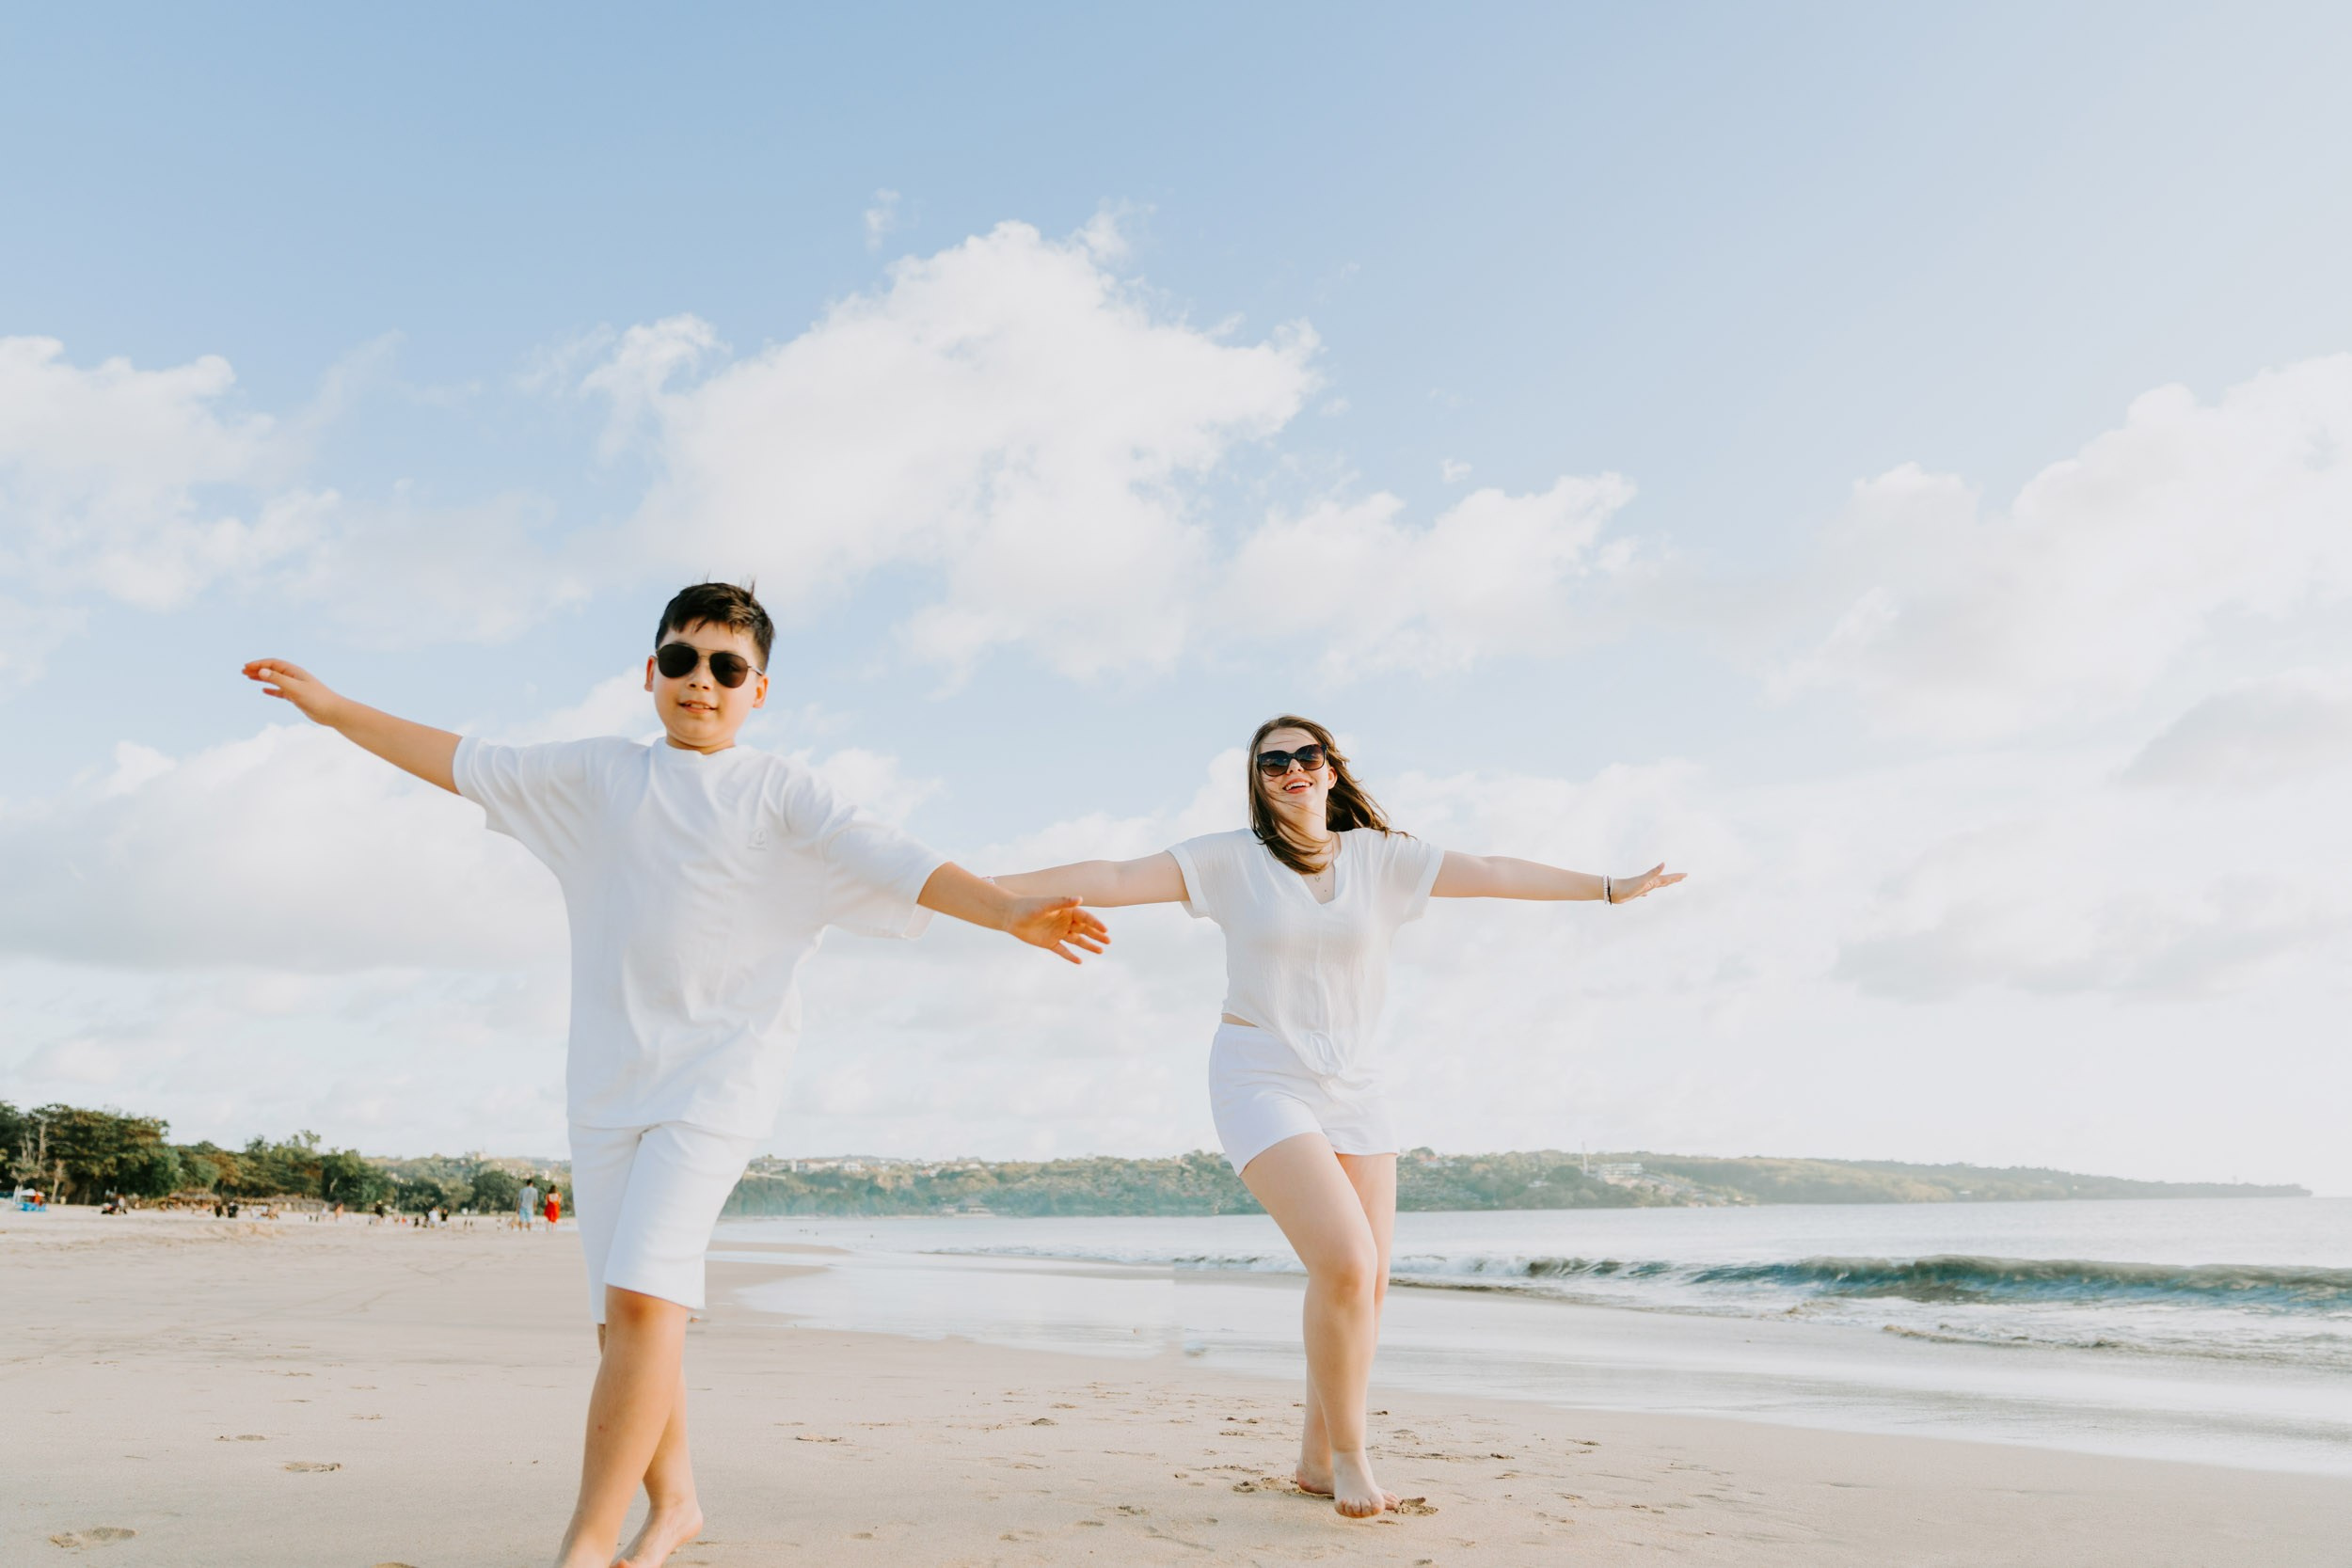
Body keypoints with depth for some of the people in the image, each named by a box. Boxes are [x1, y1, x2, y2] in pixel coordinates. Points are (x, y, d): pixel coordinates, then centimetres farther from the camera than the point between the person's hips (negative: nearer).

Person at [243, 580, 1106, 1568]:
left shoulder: (780, 793, 2)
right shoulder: (596, 775, 13)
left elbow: (890, 863, -8)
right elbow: (465, 764, 19)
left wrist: (1012, 912, -21)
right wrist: (335, 708, 19)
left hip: (720, 1072, -4)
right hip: (609, 1076, 4)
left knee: (643, 1292, -19)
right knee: (626, 1316, 6)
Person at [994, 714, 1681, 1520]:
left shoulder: (1379, 857, 4)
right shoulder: (1232, 857, -4)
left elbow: (1494, 874, 5)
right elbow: (1111, 878, -10)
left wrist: (1609, 887, 5)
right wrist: (986, 891, -18)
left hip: (1352, 1086, 5)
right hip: (1262, 1082, -5)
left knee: (1365, 1285, 4)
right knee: (1345, 1263, -19)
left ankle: (1317, 1461, 22)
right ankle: (1348, 1453, 2)